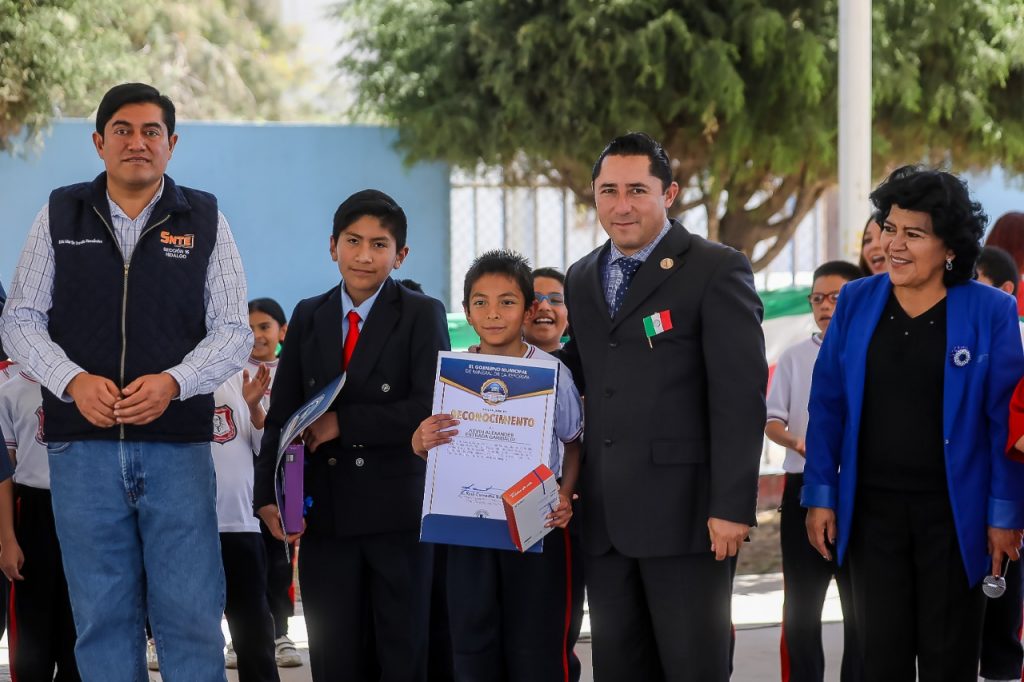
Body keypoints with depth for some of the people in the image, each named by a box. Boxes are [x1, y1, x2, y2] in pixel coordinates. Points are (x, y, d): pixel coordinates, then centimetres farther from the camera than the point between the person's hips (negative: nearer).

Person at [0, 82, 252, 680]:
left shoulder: (204, 220, 6)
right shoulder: (60, 216, 8)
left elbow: (234, 332, 3)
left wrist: (173, 383, -15)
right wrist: (74, 381, -10)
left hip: (178, 445, -1)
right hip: (83, 446, 1)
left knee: (191, 614, -3)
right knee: (103, 615, 5)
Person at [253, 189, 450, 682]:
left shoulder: (422, 315, -1)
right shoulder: (308, 318, 11)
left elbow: (429, 410, -12)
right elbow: (282, 415, 7)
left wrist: (344, 423, -14)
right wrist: (268, 495, -5)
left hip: (397, 508, -3)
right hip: (325, 514, 3)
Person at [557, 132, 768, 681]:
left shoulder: (717, 270, -6)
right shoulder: (581, 278, 15)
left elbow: (741, 395, -11)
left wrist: (732, 508, -17)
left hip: (684, 512, -6)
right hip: (605, 516, 6)